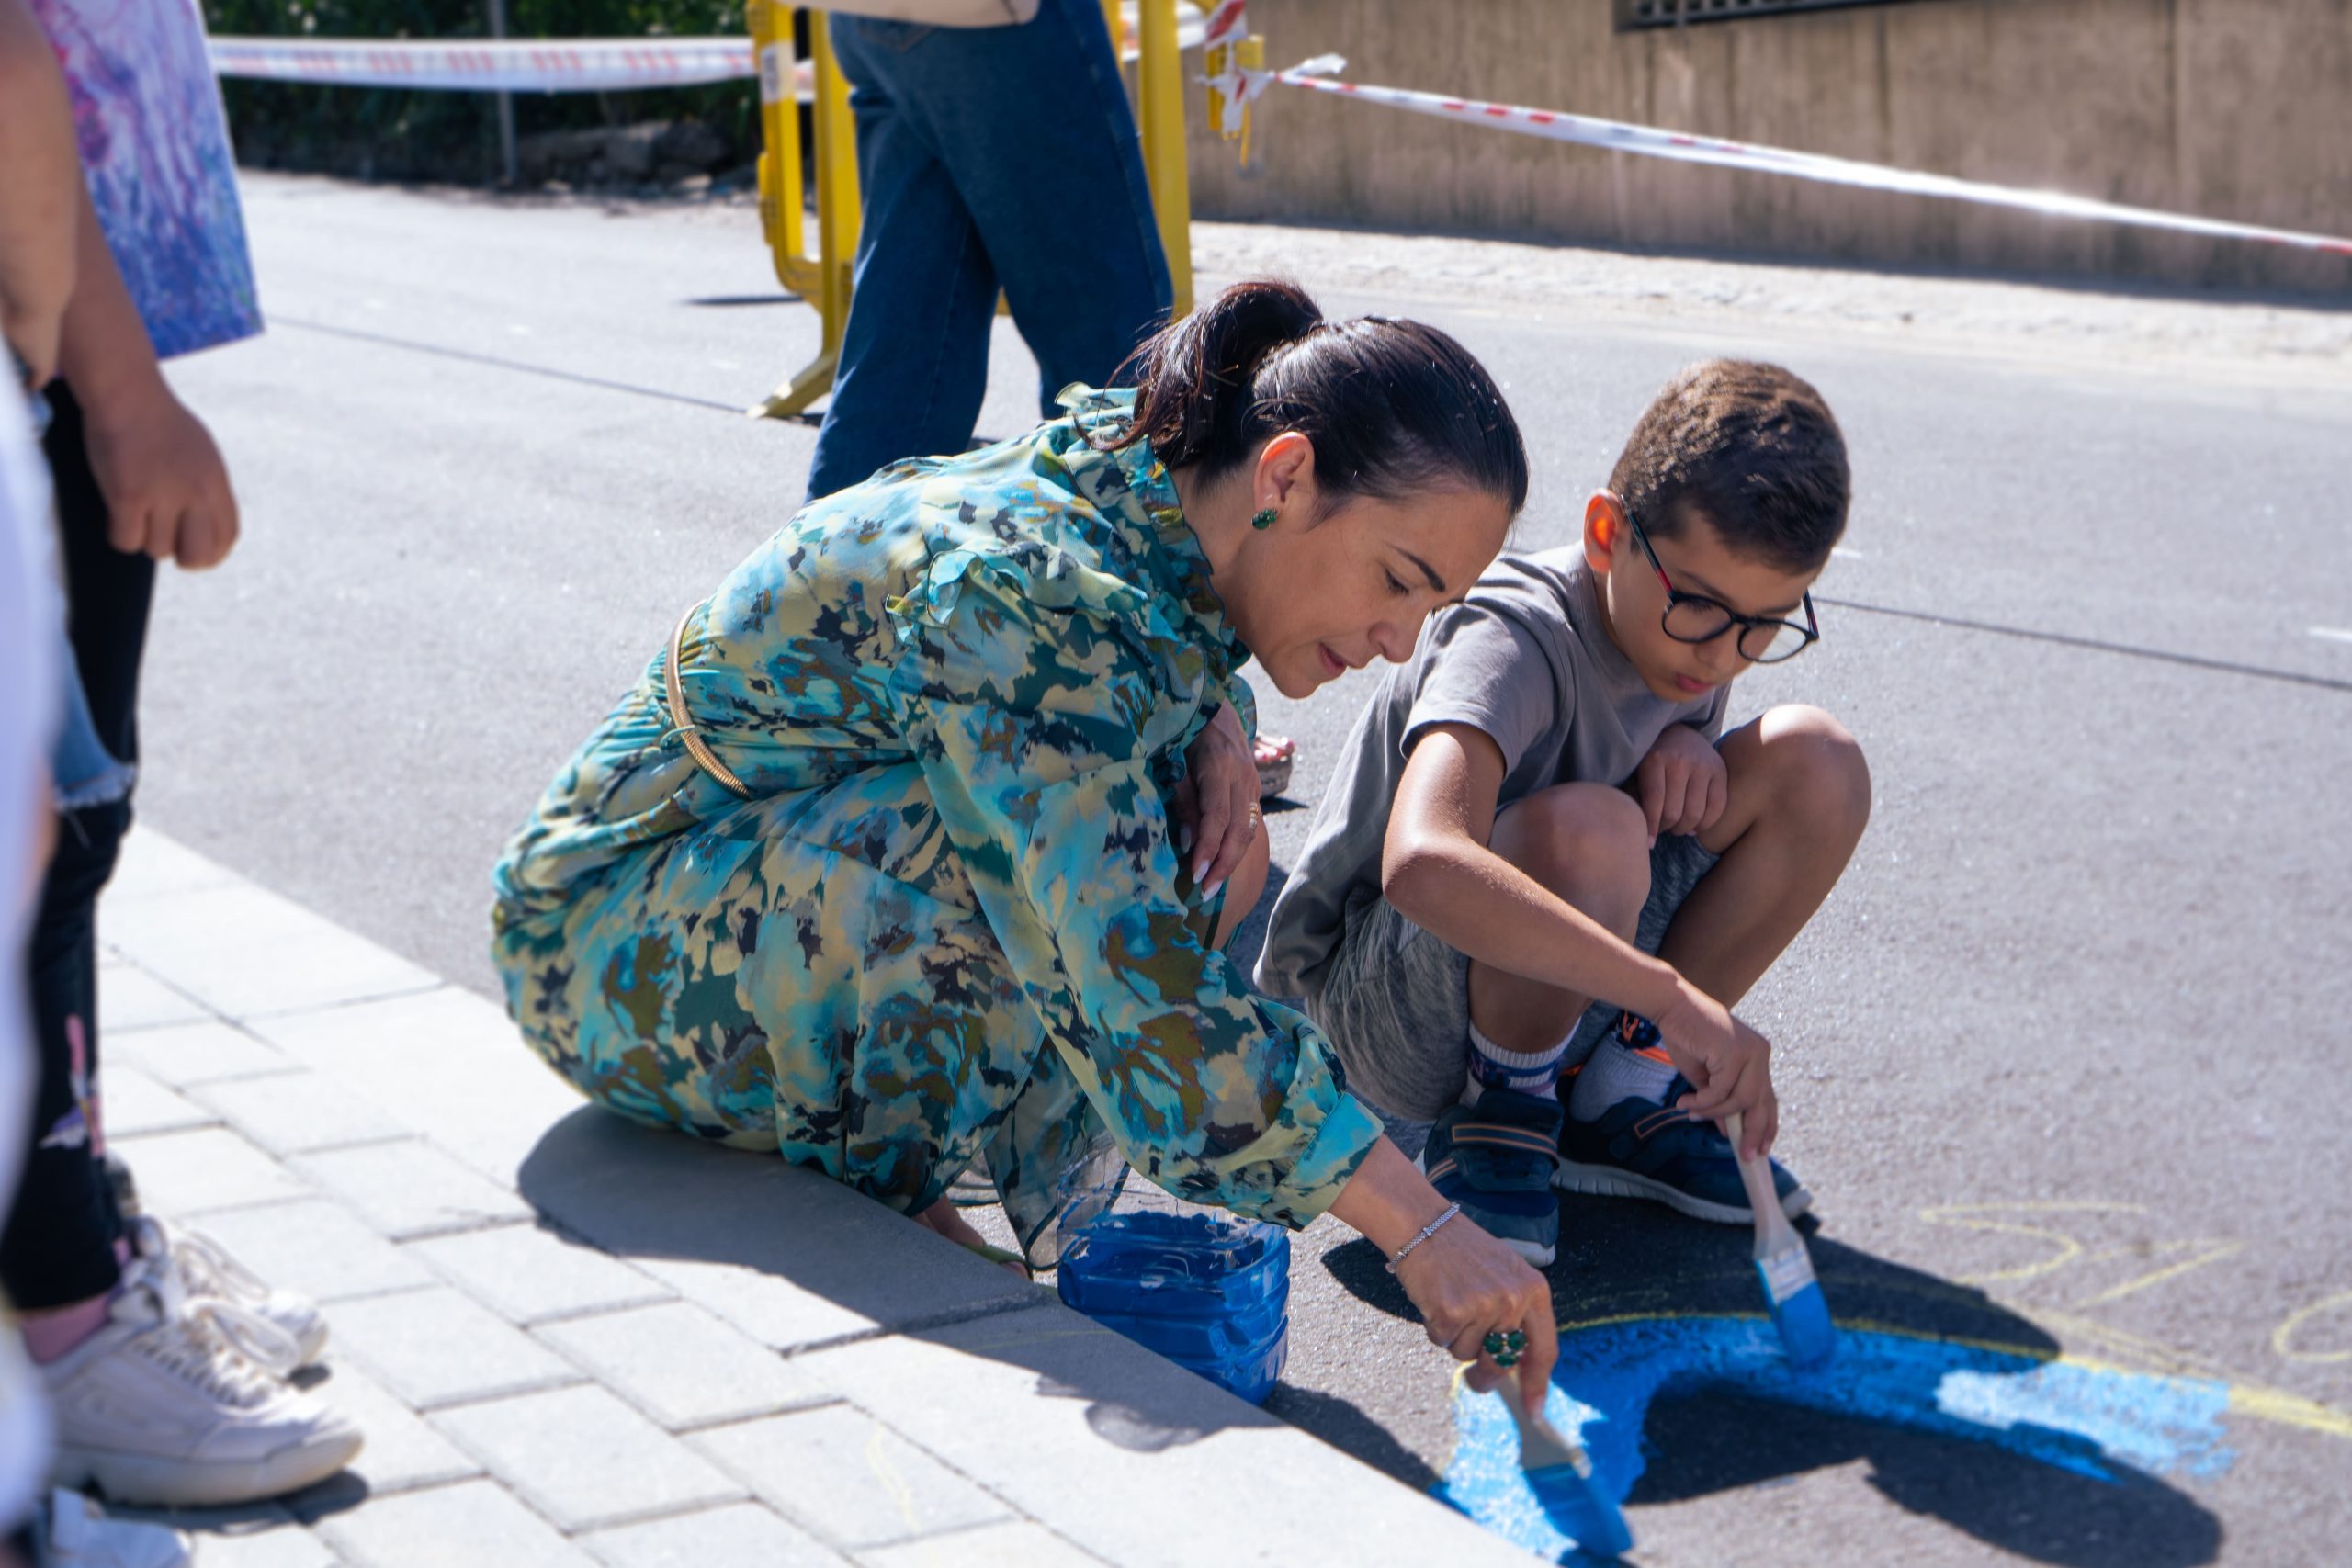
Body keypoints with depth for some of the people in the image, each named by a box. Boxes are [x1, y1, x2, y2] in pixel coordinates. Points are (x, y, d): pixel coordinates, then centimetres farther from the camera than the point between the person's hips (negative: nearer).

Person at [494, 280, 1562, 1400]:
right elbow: (1139, 984, -38)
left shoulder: (1134, 470, -7)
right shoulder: (1022, 593, -32)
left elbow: (1179, 668, 16)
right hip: (607, 943, -8)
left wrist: (1220, 738, -9)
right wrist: (1422, 1232, -38)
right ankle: (874, 1185, -9)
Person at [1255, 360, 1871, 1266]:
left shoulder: (1694, 632, -5)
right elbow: (1422, 864, -48)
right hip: (1373, 1009, -8)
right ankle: (1495, 1121, -10)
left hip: (1562, 982, 8)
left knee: (1817, 762, -10)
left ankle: (1624, 1095, 1)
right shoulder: (1518, 639, -29)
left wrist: (1688, 742, -9)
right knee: (1587, 831, -39)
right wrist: (1672, 996, -50)